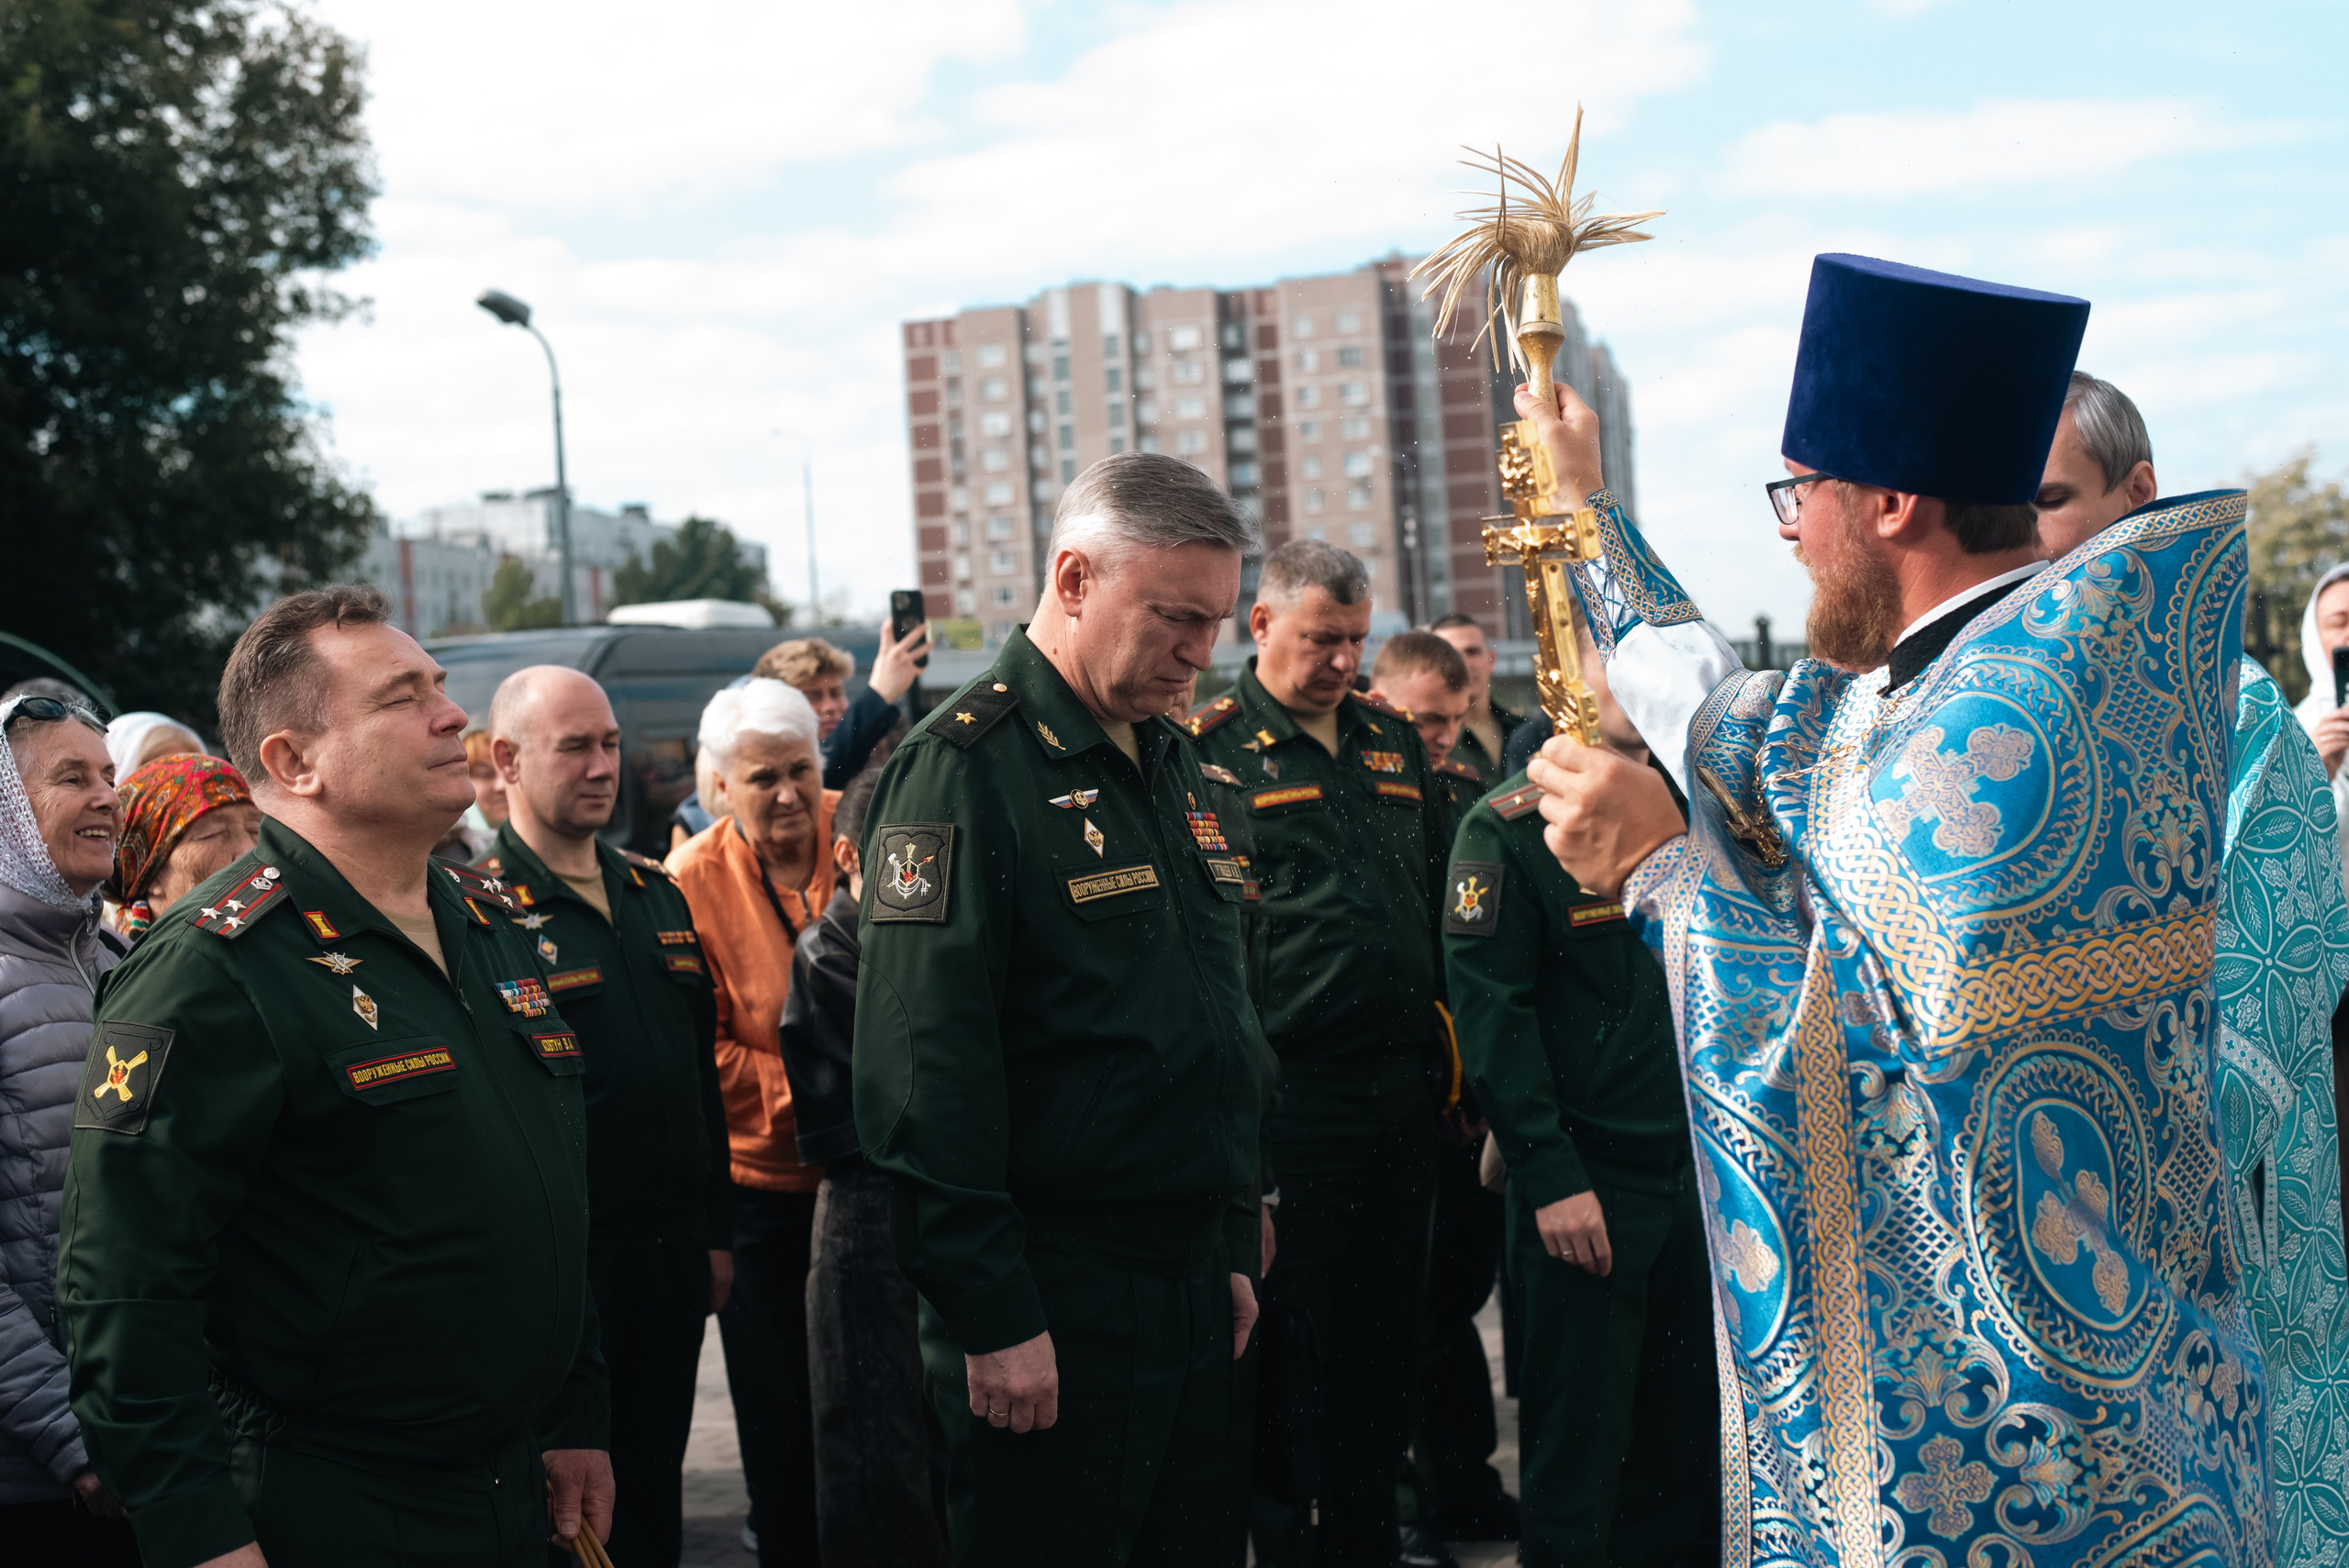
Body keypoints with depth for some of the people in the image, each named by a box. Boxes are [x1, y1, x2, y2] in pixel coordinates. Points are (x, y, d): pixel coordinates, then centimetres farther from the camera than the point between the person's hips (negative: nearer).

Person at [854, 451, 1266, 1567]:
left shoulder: (1172, 764, 13)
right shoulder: (963, 765, -14)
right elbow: (925, 1069, -20)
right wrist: (992, 1317, -21)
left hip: (1194, 1292, 8)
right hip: (1052, 1308, -8)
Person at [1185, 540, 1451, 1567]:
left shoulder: (1392, 741, 13)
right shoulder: (1209, 751, -5)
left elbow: (1442, 899, 20)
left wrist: (1452, 1064, 16)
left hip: (1402, 1092, 6)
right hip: (1285, 1096, -6)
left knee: (1383, 1343, 13)